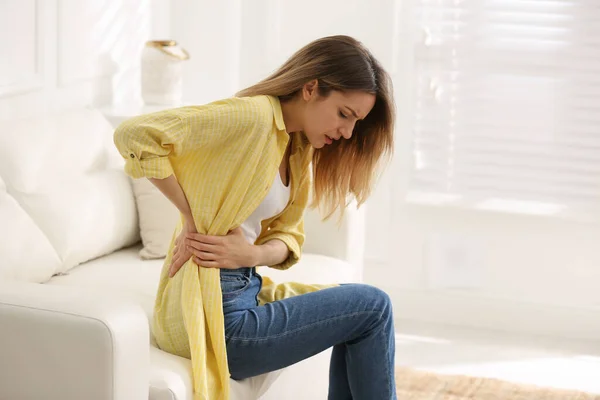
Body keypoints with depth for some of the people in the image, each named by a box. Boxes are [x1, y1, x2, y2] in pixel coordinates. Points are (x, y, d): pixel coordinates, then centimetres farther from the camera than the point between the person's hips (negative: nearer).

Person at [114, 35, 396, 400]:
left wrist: (252, 254, -12)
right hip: (216, 316, -10)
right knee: (373, 308, -5)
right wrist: (192, 216, -19)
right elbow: (134, 134, -24)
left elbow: (287, 235, 11)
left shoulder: (299, 145, 10)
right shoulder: (253, 117, -18)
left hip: (245, 287, 10)